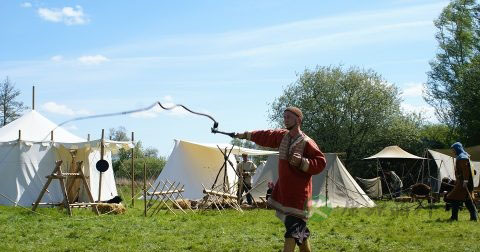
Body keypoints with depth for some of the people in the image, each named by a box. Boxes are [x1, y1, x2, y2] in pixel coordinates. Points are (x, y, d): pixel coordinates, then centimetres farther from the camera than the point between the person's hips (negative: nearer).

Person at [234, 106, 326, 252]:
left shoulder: (307, 142, -13)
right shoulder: (282, 136, 7)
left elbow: (321, 162, -13)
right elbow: (265, 136, 21)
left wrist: (302, 162, -26)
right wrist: (246, 135, 30)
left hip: (299, 193, -7)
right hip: (283, 190, 7)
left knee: (293, 227, -13)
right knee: (299, 228, 15)